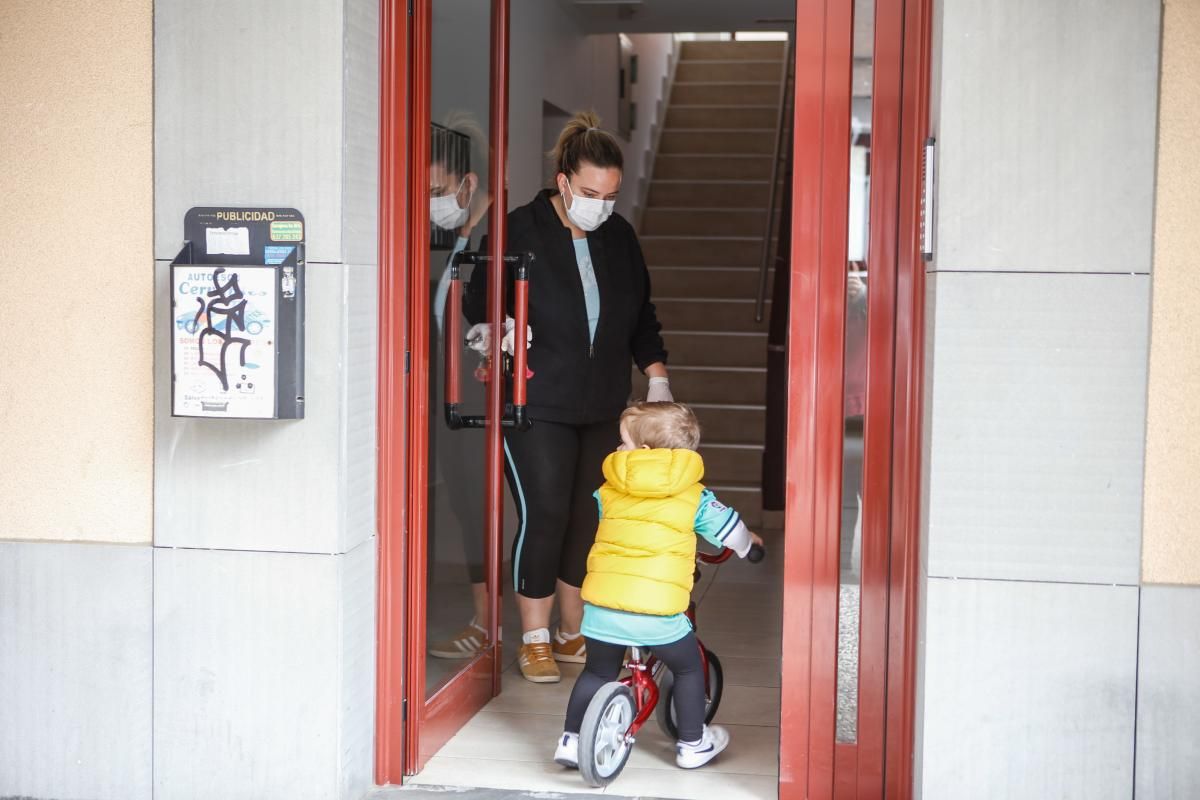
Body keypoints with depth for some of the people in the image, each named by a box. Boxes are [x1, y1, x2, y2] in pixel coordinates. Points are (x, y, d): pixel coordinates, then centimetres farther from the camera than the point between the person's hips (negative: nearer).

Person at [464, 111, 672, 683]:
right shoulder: (521, 231, -7)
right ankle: (534, 641, 9)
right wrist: (491, 330, -22)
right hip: (538, 406, -5)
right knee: (544, 516, -6)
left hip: (603, 409, 5)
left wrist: (657, 376, 12)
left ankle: (572, 634, 22)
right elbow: (479, 300, -2)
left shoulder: (619, 237, 9)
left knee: (590, 518, 7)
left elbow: (641, 315, 19)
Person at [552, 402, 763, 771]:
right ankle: (693, 744, 28)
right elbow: (728, 529, 15)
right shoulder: (693, 495, 5)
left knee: (597, 671, 23)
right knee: (688, 668, 21)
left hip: (602, 605, 2)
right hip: (658, 611, -2)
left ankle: (571, 739, 22)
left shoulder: (608, 491, 11)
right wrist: (747, 543, 39)